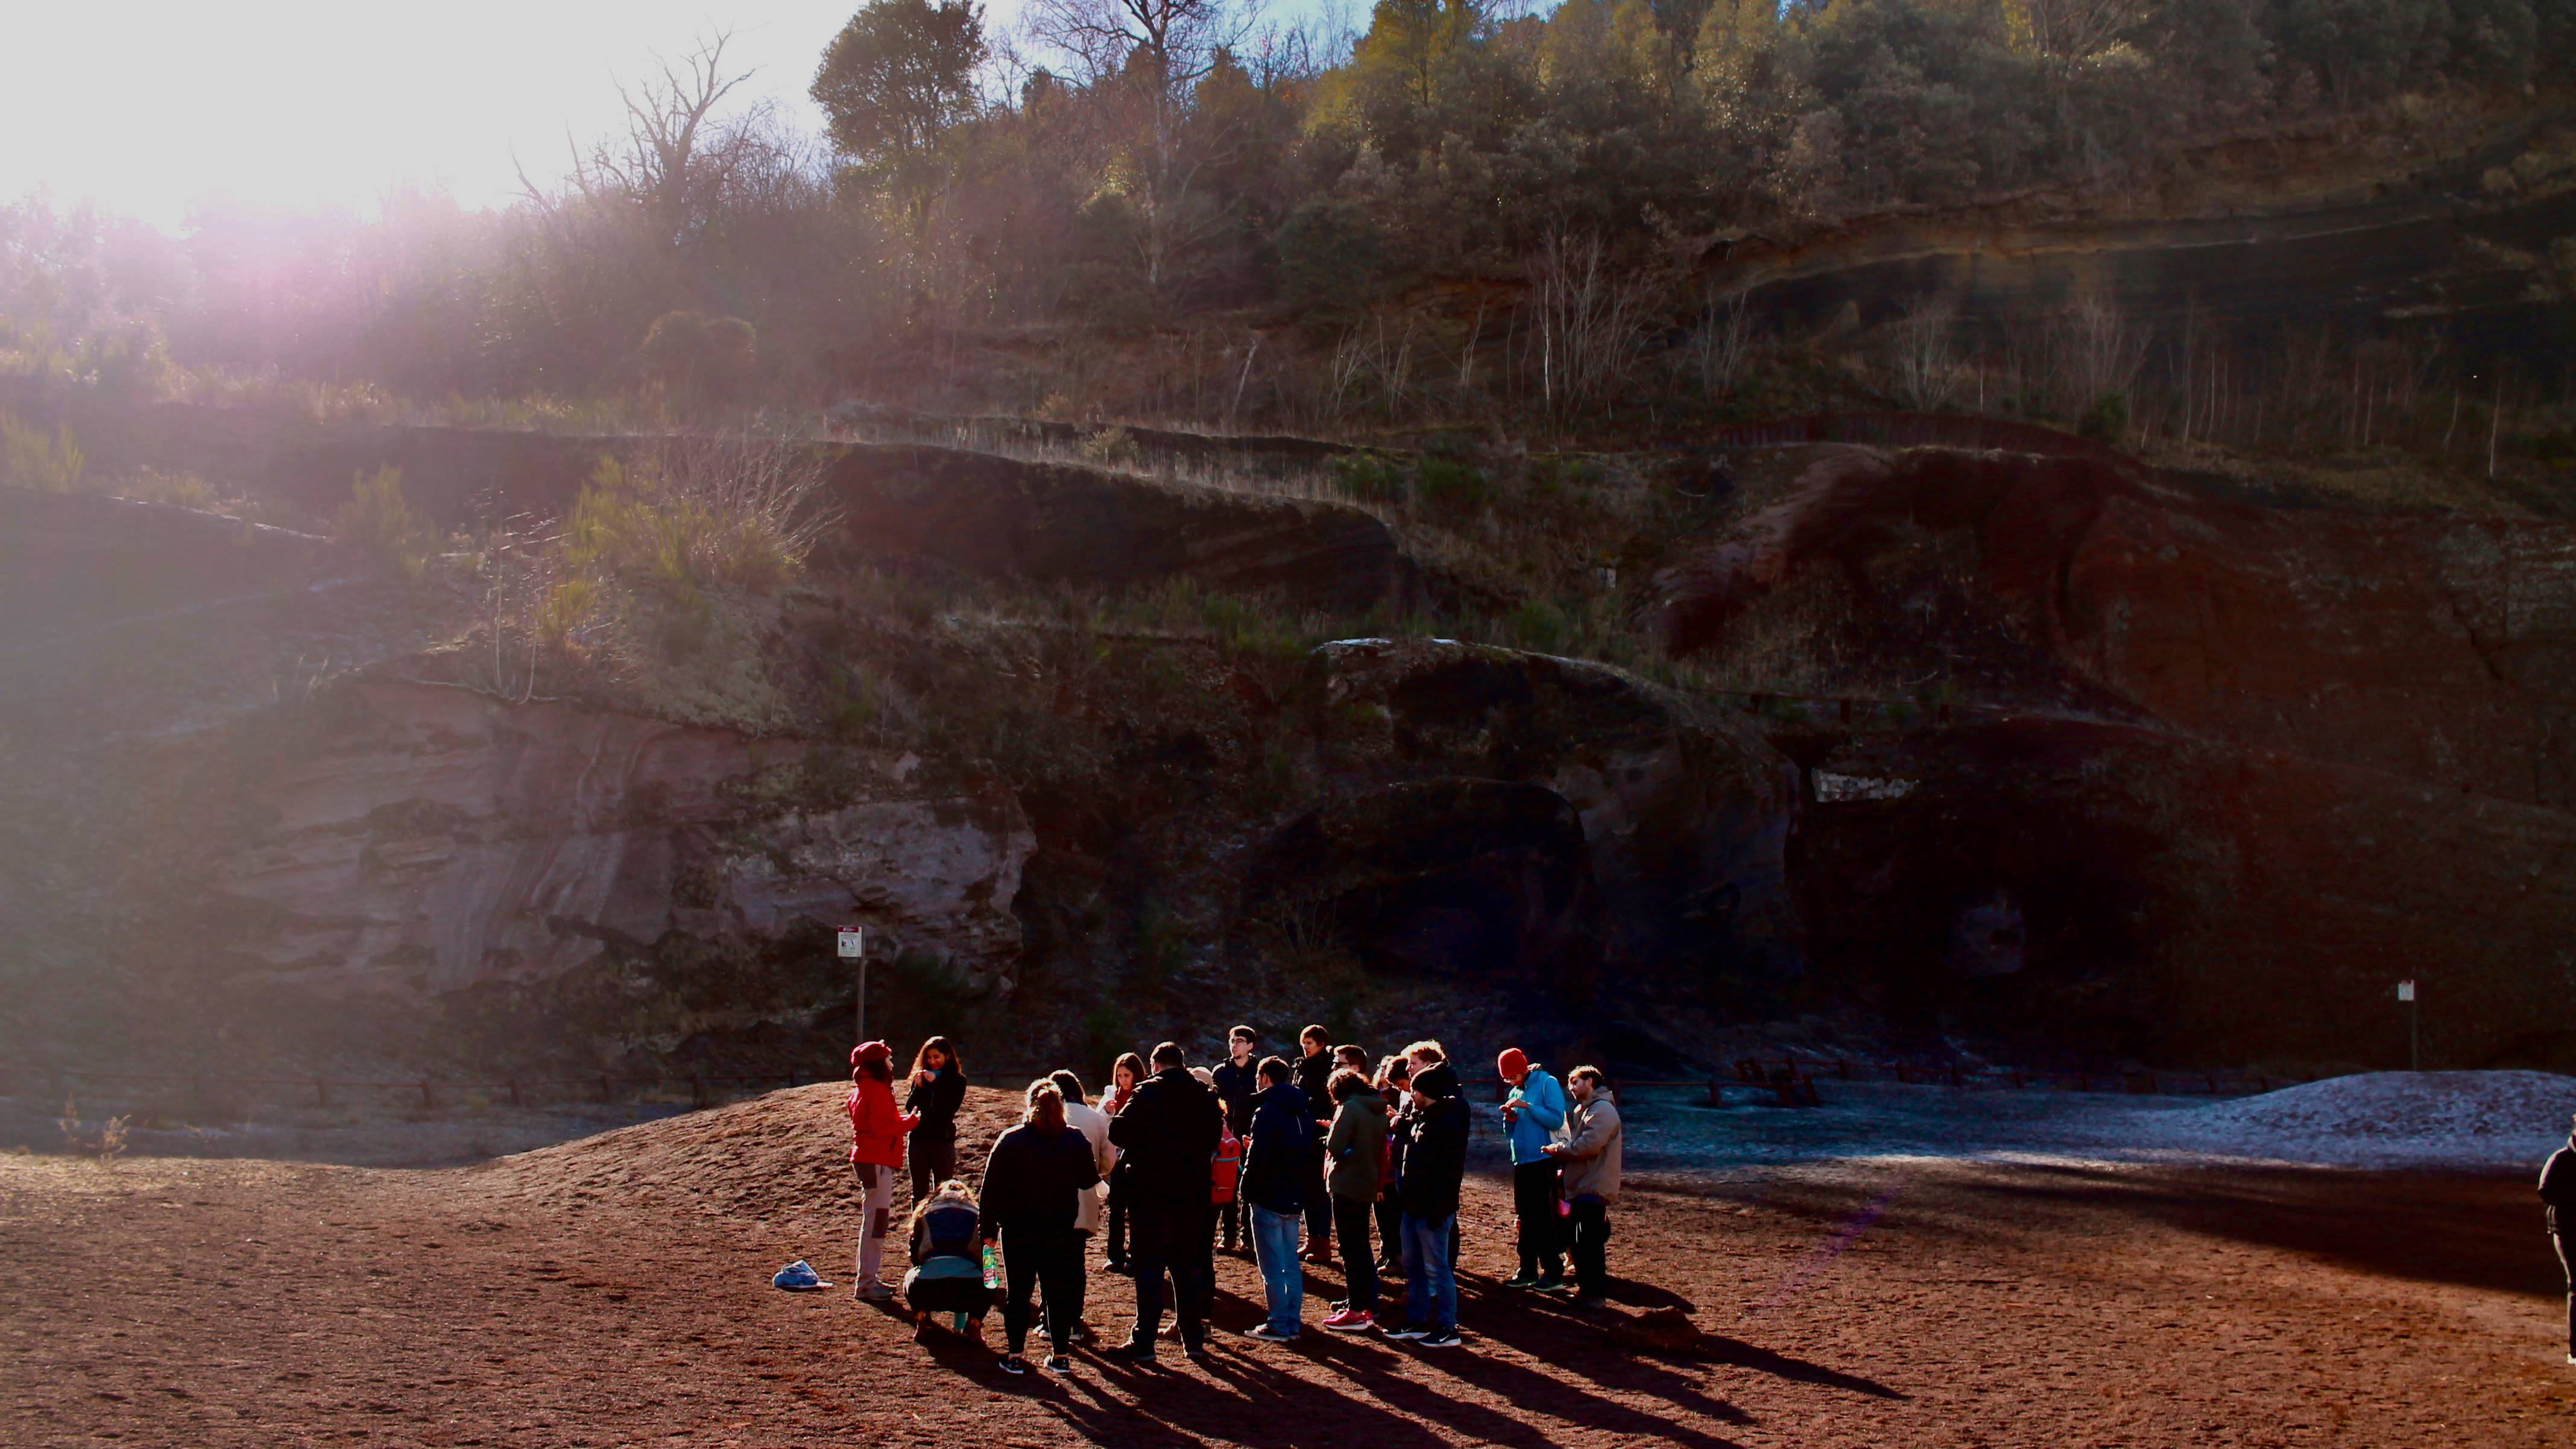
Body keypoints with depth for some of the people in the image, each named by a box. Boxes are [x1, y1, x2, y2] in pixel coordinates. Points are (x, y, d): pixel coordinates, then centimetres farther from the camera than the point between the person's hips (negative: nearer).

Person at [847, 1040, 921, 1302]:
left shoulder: (863, 1090, 17)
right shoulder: (877, 1091, -15)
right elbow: (882, 1128, -23)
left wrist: (904, 1119, 7)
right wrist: (911, 1121, -11)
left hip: (868, 1160, 11)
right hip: (876, 1162, -11)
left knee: (878, 1219, 18)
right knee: (876, 1220, -9)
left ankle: (869, 1278, 25)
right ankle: (866, 1283, -8)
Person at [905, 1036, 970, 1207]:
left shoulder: (957, 1080, -2)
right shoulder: (921, 1076, 7)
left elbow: (950, 1108, -14)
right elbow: (909, 1107, 1)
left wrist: (936, 1084, -19)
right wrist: (918, 1087, -14)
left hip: (943, 1140, -3)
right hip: (918, 1139, 3)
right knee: (919, 1191, 7)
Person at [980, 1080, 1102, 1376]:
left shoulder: (1010, 1140, -5)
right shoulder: (1076, 1141, -2)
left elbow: (992, 1188, -5)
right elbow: (1090, 1180, 6)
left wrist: (989, 1228, 0)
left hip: (1017, 1231, -1)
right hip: (1061, 1231, 1)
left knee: (1018, 1292, 6)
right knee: (1059, 1292, 9)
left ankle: (1014, 1355, 5)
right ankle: (1059, 1354, 10)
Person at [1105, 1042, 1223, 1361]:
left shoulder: (1149, 1092, -10)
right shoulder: (1204, 1096, 6)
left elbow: (1118, 1132, -14)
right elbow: (1214, 1138, 14)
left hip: (1151, 1193, -5)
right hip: (1193, 1192, 5)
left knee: (1149, 1266, -2)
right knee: (1187, 1265, 14)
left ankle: (1143, 1343, -2)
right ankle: (1194, 1338, 16)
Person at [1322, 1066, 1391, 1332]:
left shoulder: (1350, 1108, -14)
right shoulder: (1378, 1110, 9)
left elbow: (1335, 1146, -20)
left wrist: (1328, 1138, 0)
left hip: (1346, 1185, -8)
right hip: (1368, 1186, 8)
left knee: (1352, 1249, -4)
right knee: (1361, 1246, 18)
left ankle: (1358, 1311, -3)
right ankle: (1367, 1303, 25)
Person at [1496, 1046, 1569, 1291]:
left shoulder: (1547, 1084, -6)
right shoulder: (1515, 1092, 14)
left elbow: (1556, 1119, -17)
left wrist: (1527, 1107, -21)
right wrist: (1510, 1118, -3)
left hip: (1544, 1161, -7)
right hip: (1521, 1161, 7)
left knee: (1545, 1218, -5)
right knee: (1526, 1219, 9)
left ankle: (1554, 1273, -1)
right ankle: (1528, 1271, 15)